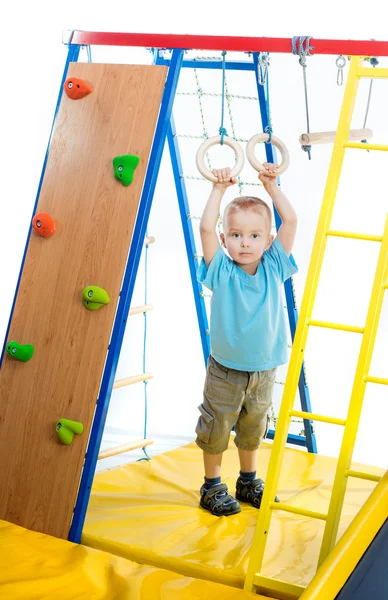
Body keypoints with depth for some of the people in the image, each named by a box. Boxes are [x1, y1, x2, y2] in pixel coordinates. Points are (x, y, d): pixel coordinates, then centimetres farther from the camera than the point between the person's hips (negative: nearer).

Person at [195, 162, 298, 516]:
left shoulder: (273, 268, -5)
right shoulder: (222, 272, -13)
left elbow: (291, 221, -10)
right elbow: (206, 228, -23)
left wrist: (271, 186, -8)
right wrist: (219, 190, -16)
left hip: (264, 371, 3)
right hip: (225, 371, -3)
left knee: (253, 428, 20)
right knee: (216, 428, 8)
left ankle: (248, 481, 39)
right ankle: (212, 486, 26)